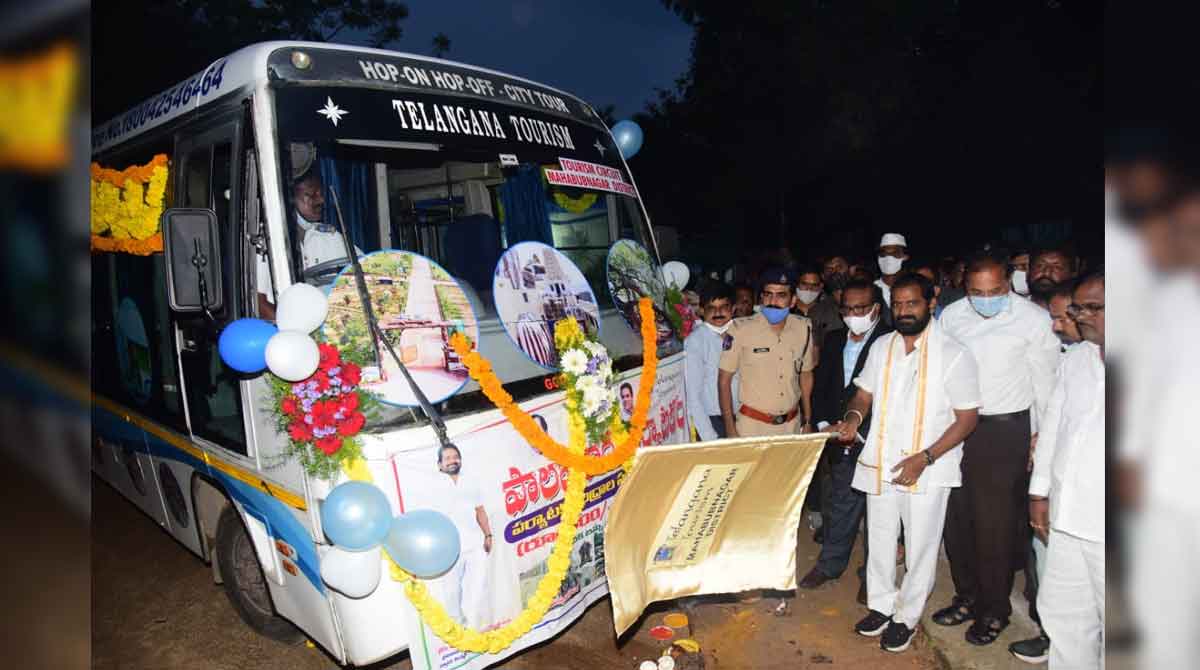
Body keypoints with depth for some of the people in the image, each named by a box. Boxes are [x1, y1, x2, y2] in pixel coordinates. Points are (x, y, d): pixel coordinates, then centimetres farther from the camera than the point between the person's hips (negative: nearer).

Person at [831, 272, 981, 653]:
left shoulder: (954, 355, -12)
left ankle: (907, 617, 30)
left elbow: (968, 417, -11)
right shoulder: (881, 347, 3)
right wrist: (853, 417, -12)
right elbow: (864, 395, 12)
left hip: (928, 471, -4)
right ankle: (881, 605, 37)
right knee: (879, 540, 17)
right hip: (880, 464, 4)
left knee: (920, 547, 11)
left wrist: (924, 459, -19)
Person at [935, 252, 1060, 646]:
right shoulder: (951, 316, 3)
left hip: (1005, 429, -4)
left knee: (995, 523, 3)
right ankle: (967, 597, 29)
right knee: (957, 517, 11)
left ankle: (994, 610, 21)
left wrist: (1041, 436, 0)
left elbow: (1045, 380, -1)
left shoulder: (1033, 319, -8)